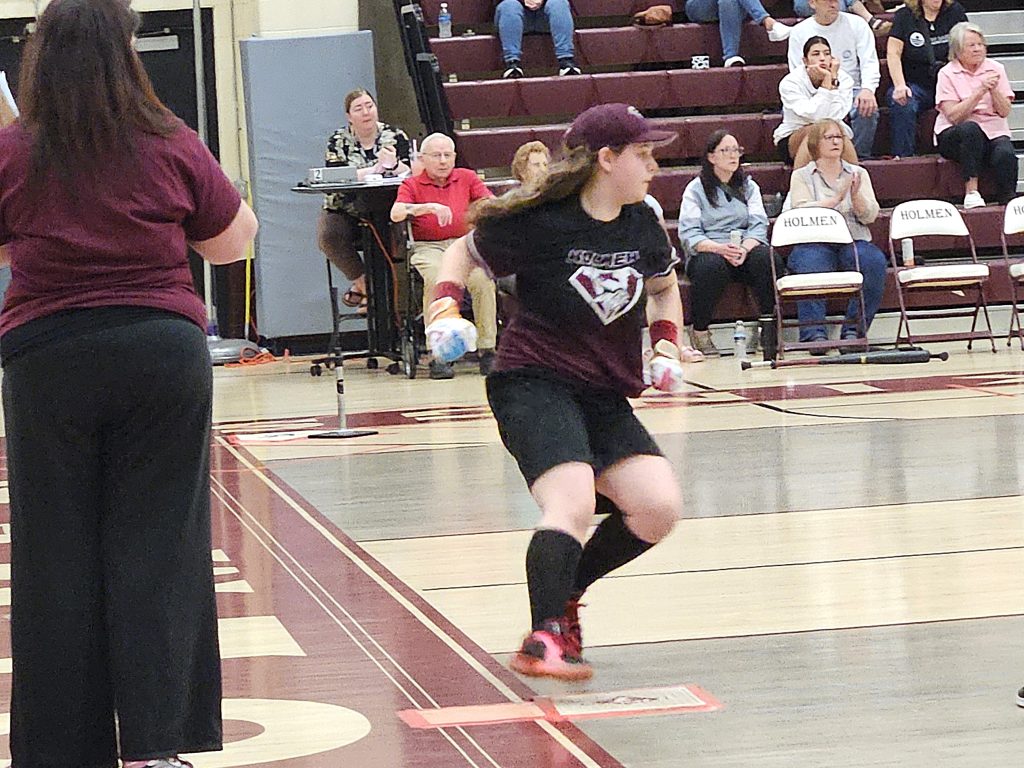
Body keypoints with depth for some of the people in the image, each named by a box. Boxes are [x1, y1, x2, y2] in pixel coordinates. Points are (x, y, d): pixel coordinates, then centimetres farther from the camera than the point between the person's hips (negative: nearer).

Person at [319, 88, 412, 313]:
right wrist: (376, 168, -22)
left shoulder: (395, 137, 4)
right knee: (328, 235, -29)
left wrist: (393, 165, -31)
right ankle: (364, 284, -8)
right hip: (344, 211, 1)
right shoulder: (338, 141, 3)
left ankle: (363, 286, -11)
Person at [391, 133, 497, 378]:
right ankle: (438, 356, -32)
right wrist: (429, 207, -25)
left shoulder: (467, 178, 15)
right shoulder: (412, 185, 8)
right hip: (428, 247, -2)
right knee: (437, 278, -36)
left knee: (481, 277, -31)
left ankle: (488, 350, -24)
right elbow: (396, 213, -11)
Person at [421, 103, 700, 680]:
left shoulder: (643, 226, 5)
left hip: (606, 396, 7)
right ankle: (544, 638, -30)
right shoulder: (539, 222, -11)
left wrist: (667, 342, 11)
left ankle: (564, 591, 14)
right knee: (573, 503, -28)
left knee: (660, 509, -8)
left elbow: (664, 286, 27)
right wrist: (446, 308, -11)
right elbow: (463, 252, 5)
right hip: (533, 382, -6)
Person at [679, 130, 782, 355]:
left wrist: (744, 248, -18)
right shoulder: (696, 189, 7)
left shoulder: (748, 186, 18)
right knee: (712, 265, -38)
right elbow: (689, 234, -5)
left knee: (768, 259, -30)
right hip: (707, 252, -3)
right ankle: (700, 332, -22)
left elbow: (758, 226, 4)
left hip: (745, 251, 3)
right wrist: (720, 248, -24)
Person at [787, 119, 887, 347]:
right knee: (810, 266, -36)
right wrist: (836, 199, -13)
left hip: (854, 241, 2)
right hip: (815, 243, -2)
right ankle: (814, 333, -38)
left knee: (874, 261, -30)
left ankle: (854, 329, -25)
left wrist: (856, 195, -12)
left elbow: (869, 216, 7)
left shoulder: (858, 174, 19)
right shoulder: (801, 176, 13)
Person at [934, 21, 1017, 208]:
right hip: (953, 136, -2)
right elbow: (954, 116, -13)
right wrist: (980, 91, -19)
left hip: (994, 132, 2)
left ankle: (1008, 201, -17)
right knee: (970, 129, -38)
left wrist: (994, 89, -16)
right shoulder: (947, 74, -1)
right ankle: (971, 192, -35)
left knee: (1006, 155, -32)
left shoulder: (995, 68, 8)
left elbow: (1004, 112, 1)